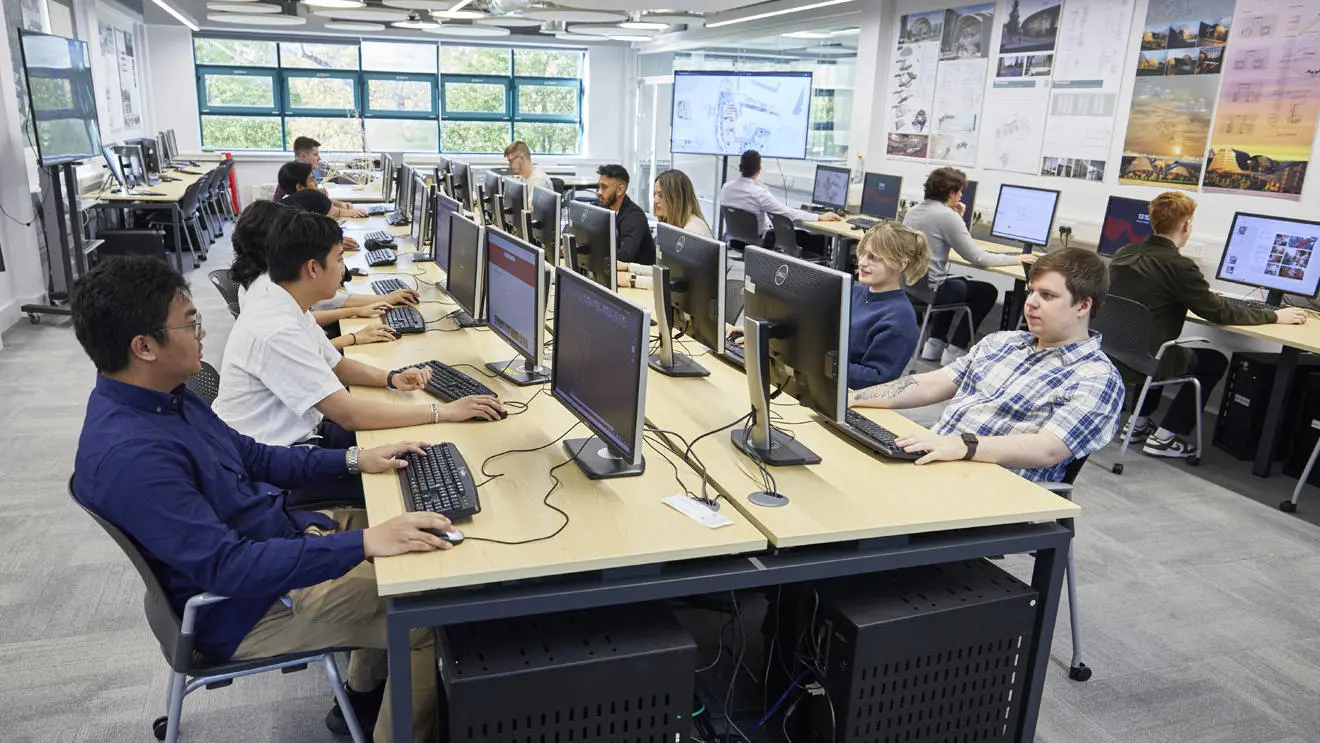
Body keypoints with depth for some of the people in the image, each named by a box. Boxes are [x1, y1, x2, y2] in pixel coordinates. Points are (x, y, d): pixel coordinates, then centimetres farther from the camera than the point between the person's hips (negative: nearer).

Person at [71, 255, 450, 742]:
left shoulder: (165, 396, 0)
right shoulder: (130, 455, -32)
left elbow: (251, 457, 11)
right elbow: (227, 567, -34)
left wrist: (353, 460, 1)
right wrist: (363, 543, -38)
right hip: (246, 606, -10)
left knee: (400, 528, 16)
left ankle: (363, 697, 28)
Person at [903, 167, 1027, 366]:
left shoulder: (914, 210, 8)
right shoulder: (948, 215, -17)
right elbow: (978, 259, -14)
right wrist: (1016, 259, -3)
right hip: (929, 288, -8)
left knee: (958, 283, 35)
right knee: (988, 292, 12)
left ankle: (935, 344, 30)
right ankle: (955, 351, 12)